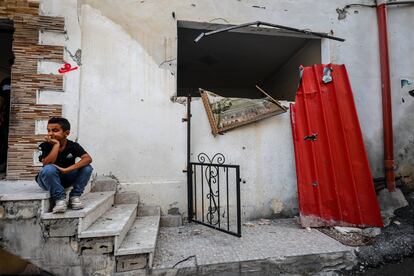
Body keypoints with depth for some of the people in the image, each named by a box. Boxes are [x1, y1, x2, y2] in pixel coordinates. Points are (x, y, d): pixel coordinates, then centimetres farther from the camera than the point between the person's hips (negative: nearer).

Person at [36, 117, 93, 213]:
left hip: (67, 178, 2)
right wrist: (56, 144, -30)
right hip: (48, 180, -1)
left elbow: (88, 159, -29)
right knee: (49, 169, -35)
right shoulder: (45, 146, -13)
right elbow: (47, 163, -30)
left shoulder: (73, 146, -13)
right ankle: (60, 199, -22)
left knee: (87, 168, -23)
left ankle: (75, 196, -11)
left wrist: (67, 170, -37)